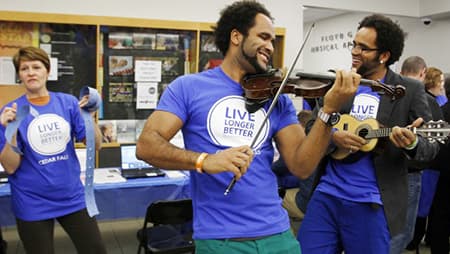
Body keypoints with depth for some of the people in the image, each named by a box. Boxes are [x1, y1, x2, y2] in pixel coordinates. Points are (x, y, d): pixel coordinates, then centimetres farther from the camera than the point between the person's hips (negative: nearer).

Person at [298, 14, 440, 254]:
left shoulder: (410, 90, -1)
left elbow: (431, 146, -4)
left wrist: (412, 143, -27)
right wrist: (332, 136, -16)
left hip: (371, 203, -2)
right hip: (326, 194, 3)